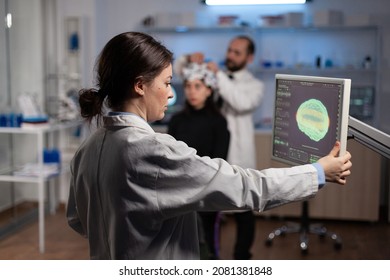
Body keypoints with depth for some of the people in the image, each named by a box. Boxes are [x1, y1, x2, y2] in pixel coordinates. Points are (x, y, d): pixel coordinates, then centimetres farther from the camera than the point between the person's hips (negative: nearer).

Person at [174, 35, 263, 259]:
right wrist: (189, 59, -8)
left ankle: (241, 258, 23)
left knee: (242, 211, 7)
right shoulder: (214, 76, 11)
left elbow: (242, 103, -20)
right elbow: (180, 69, 13)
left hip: (237, 159, -3)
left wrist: (219, 75, -20)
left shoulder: (255, 85, 1)